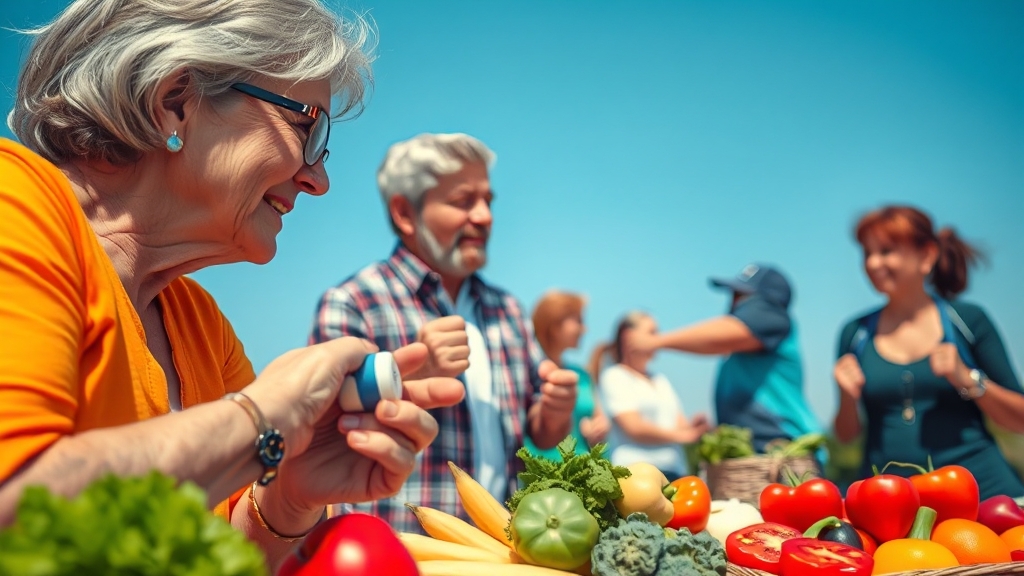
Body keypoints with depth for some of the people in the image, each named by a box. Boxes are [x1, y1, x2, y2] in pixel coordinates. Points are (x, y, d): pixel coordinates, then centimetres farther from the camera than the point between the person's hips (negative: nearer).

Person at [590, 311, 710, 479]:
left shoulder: (661, 380, 23)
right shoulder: (614, 377, 1)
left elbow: (680, 423, 15)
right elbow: (634, 427, -9)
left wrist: (692, 428, -7)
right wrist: (681, 435, -6)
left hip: (675, 471, 7)